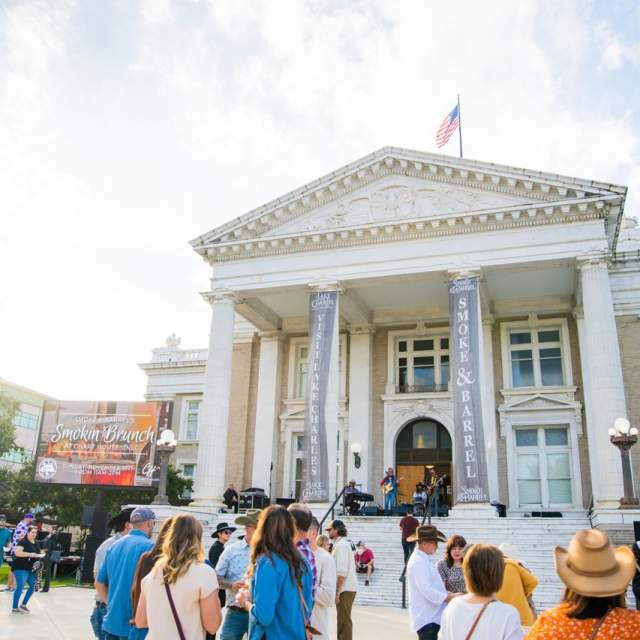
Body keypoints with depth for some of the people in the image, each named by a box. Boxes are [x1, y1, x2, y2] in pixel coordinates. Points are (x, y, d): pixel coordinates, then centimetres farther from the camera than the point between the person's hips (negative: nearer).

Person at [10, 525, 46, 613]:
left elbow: (39, 553, 25)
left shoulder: (36, 544, 14)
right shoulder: (22, 542, -12)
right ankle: (14, 607, -3)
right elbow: (17, 553, -25)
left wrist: (41, 555, 0)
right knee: (20, 587, -13)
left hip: (31, 569, 9)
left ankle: (23, 605, 23)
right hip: (21, 568, -9)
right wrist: (30, 554, -28)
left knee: (32, 586, 9)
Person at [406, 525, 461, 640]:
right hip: (427, 619, -10)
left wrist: (450, 594, 7)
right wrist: (450, 597, -17)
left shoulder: (423, 559, 13)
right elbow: (427, 591, -25)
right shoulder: (418, 562, -19)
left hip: (431, 617, 10)